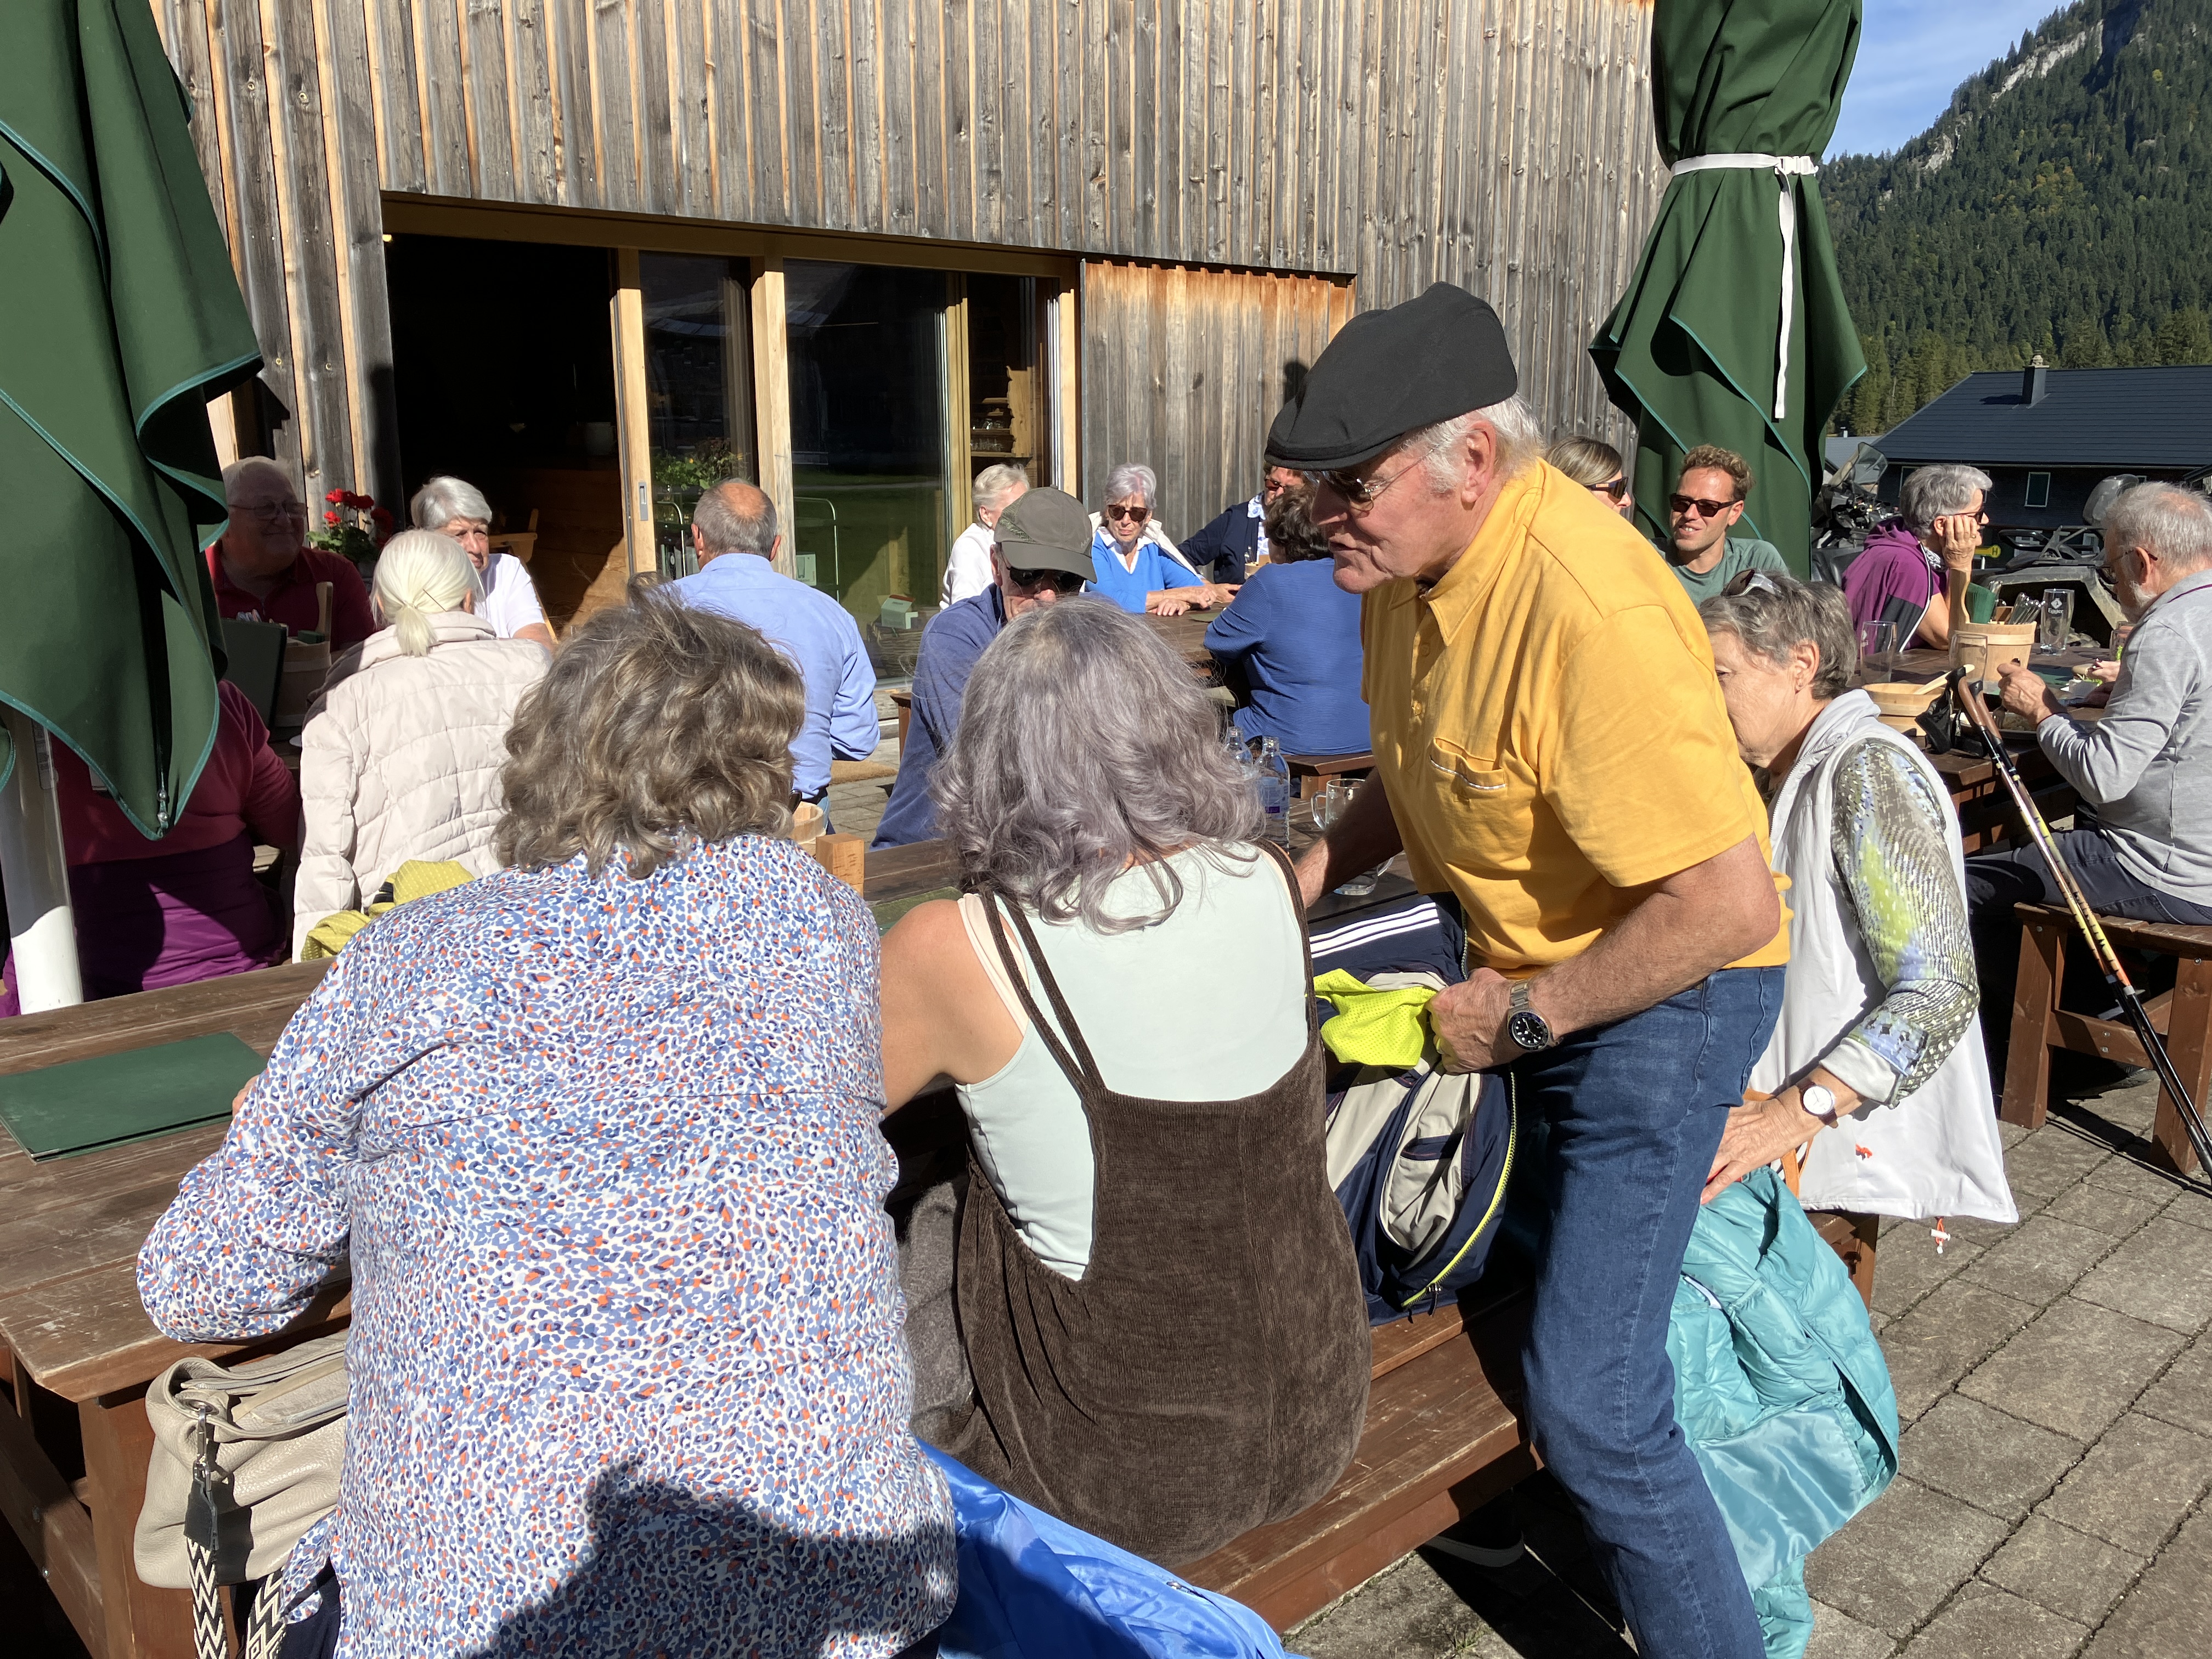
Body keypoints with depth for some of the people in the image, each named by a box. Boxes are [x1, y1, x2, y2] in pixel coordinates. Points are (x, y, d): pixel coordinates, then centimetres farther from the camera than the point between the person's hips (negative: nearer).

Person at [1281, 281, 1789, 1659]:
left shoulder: (1584, 609, -31)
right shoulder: (1413, 558, -2)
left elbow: (1725, 900, -31)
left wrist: (1529, 1017, -22)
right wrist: (1322, 864, 3)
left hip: (1661, 993, -9)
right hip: (1514, 962, 9)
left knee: (1588, 1404, -9)